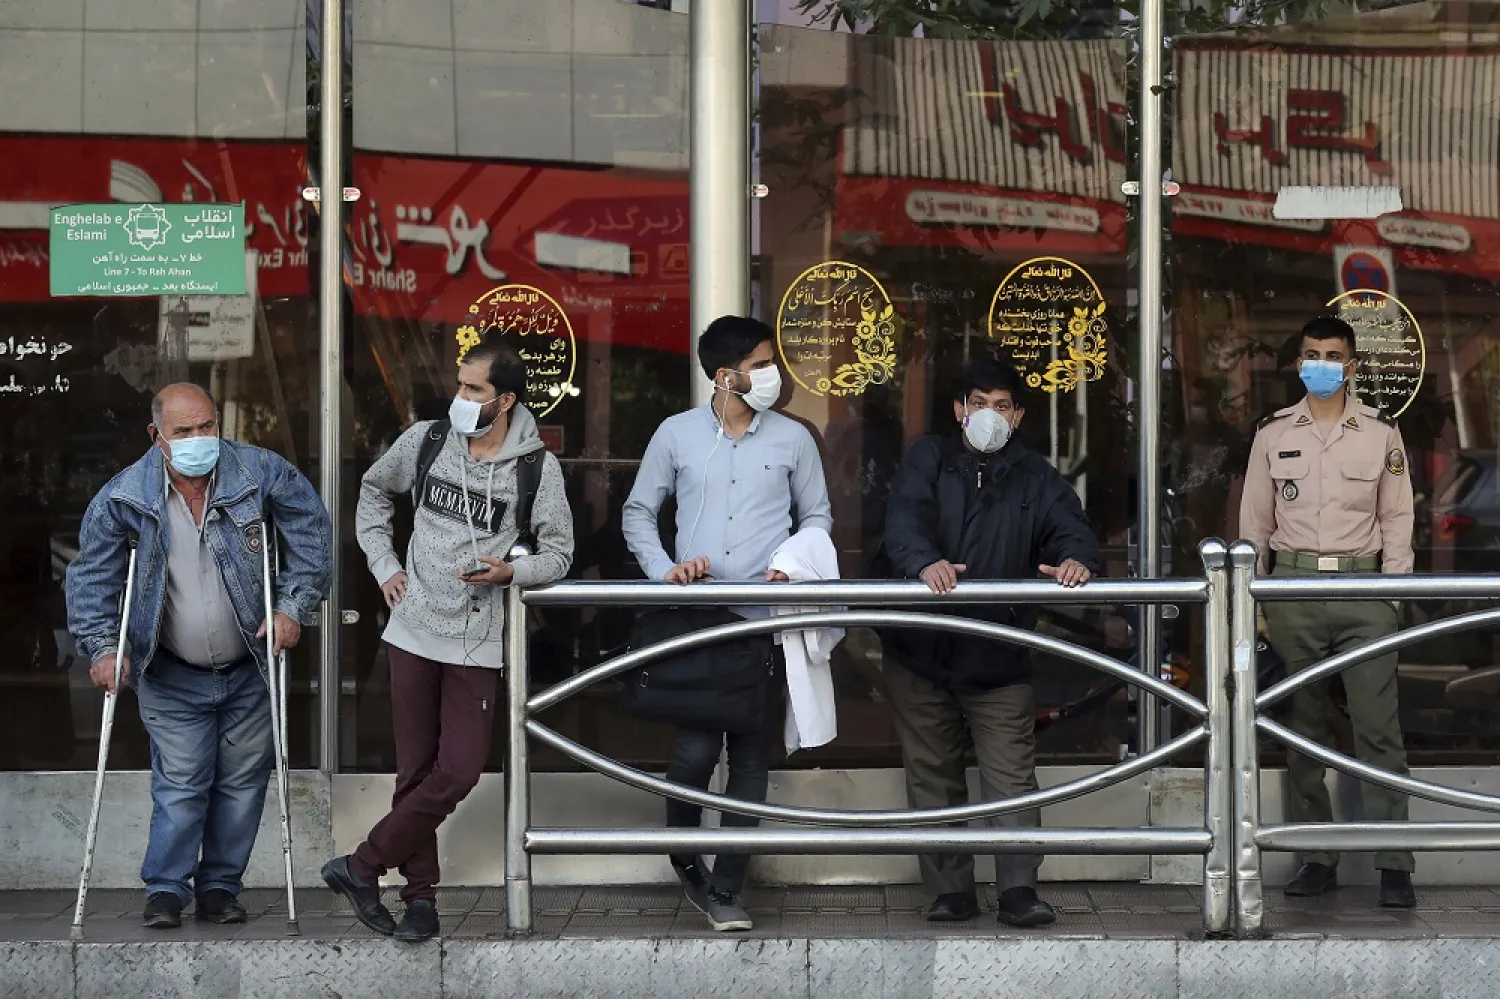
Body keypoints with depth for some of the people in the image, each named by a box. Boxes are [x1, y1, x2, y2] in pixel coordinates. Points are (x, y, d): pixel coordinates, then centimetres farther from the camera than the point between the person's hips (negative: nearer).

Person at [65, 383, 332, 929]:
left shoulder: (262, 473, -10)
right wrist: (103, 645, -7)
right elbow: (91, 576, 1)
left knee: (243, 782, 7)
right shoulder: (123, 497, -9)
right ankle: (165, 889, 9)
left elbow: (311, 530, 2)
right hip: (171, 676, -1)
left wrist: (294, 606, -4)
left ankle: (220, 885, 21)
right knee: (180, 784, -4)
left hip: (249, 669, 1)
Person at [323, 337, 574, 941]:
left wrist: (510, 571, -19)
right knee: (416, 770, 5)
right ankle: (421, 896, 17)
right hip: (414, 631, 1)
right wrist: (383, 566, 9)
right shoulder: (425, 441, 0)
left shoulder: (537, 468, -6)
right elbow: (373, 490, 18)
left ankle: (361, 867, 8)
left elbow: (559, 556, 1)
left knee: (458, 772, -7)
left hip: (476, 644, -1)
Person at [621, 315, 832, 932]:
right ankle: (686, 862, 18)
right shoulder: (677, 435, 3)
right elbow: (638, 513, 10)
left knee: (751, 758, 2)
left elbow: (817, 515, 14)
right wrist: (664, 570, -5)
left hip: (765, 619, 1)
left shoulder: (793, 440, 5)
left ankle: (725, 890, 10)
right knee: (696, 749, -9)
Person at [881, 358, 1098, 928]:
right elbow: (905, 519, -12)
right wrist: (924, 561, -35)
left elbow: (1070, 526, -8)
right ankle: (951, 890, 13)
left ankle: (1018, 890, -9)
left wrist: (1076, 559, -33)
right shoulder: (928, 459, 6)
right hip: (921, 651, 1)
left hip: (999, 659, -1)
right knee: (932, 776, 6)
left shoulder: (1036, 479, 9)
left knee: (1012, 775, -8)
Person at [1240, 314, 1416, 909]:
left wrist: (1393, 593, -1)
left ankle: (1393, 865, -8)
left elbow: (1397, 520, 8)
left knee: (1378, 727, -8)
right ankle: (1317, 857, 12)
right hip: (1293, 588, 2)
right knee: (1304, 729, 5)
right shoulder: (1274, 434, 9)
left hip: (1362, 588, -2)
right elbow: (1254, 521, 11)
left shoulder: (1380, 435, 7)